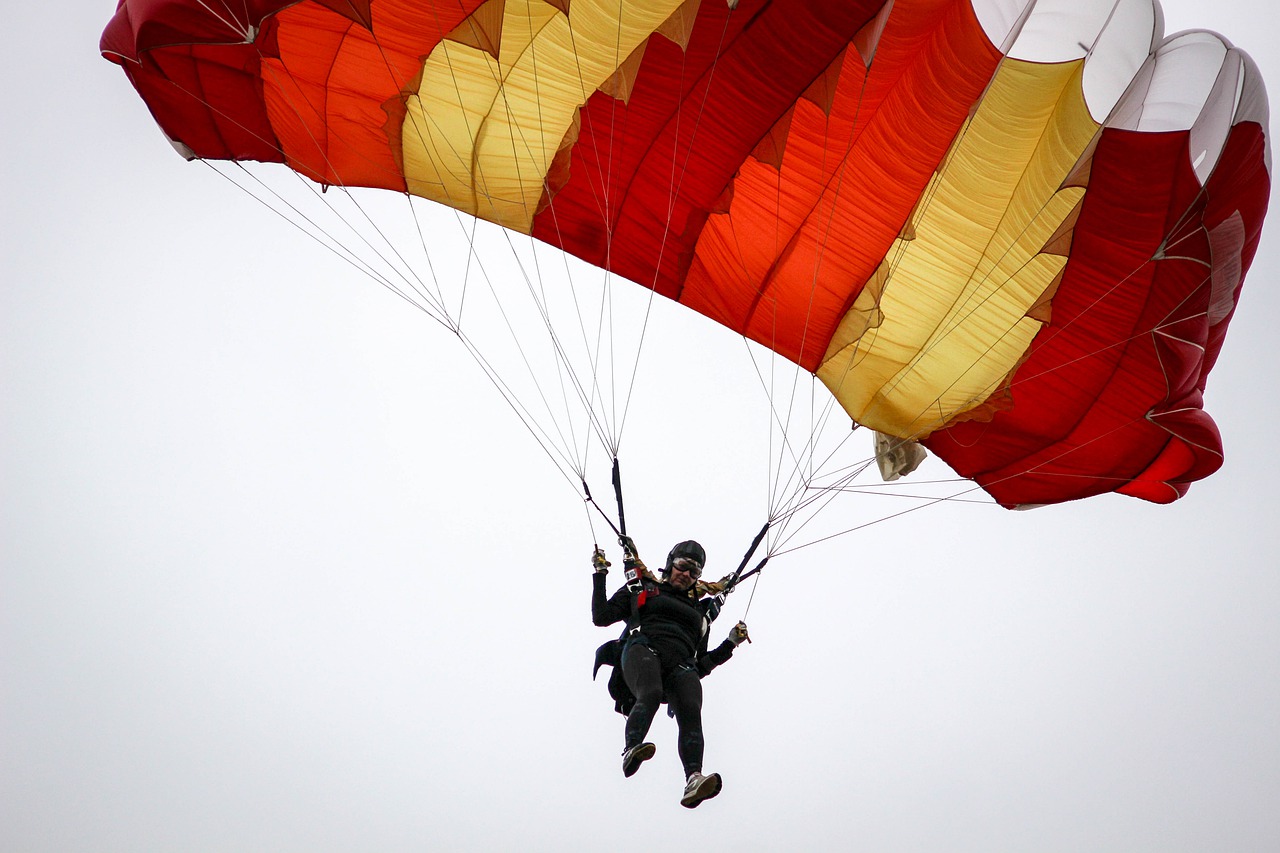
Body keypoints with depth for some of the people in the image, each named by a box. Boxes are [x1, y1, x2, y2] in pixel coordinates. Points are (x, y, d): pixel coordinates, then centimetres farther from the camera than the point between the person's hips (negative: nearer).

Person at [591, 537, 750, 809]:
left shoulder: (699, 610, 36)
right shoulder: (644, 589, 27)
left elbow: (702, 664, 30)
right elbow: (601, 617, 17)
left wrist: (730, 643, 19)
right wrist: (600, 575, 13)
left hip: (681, 665, 2)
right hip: (643, 650, -2)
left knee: (691, 713, -28)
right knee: (651, 694, -37)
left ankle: (693, 780, -44)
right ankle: (631, 751, -46)